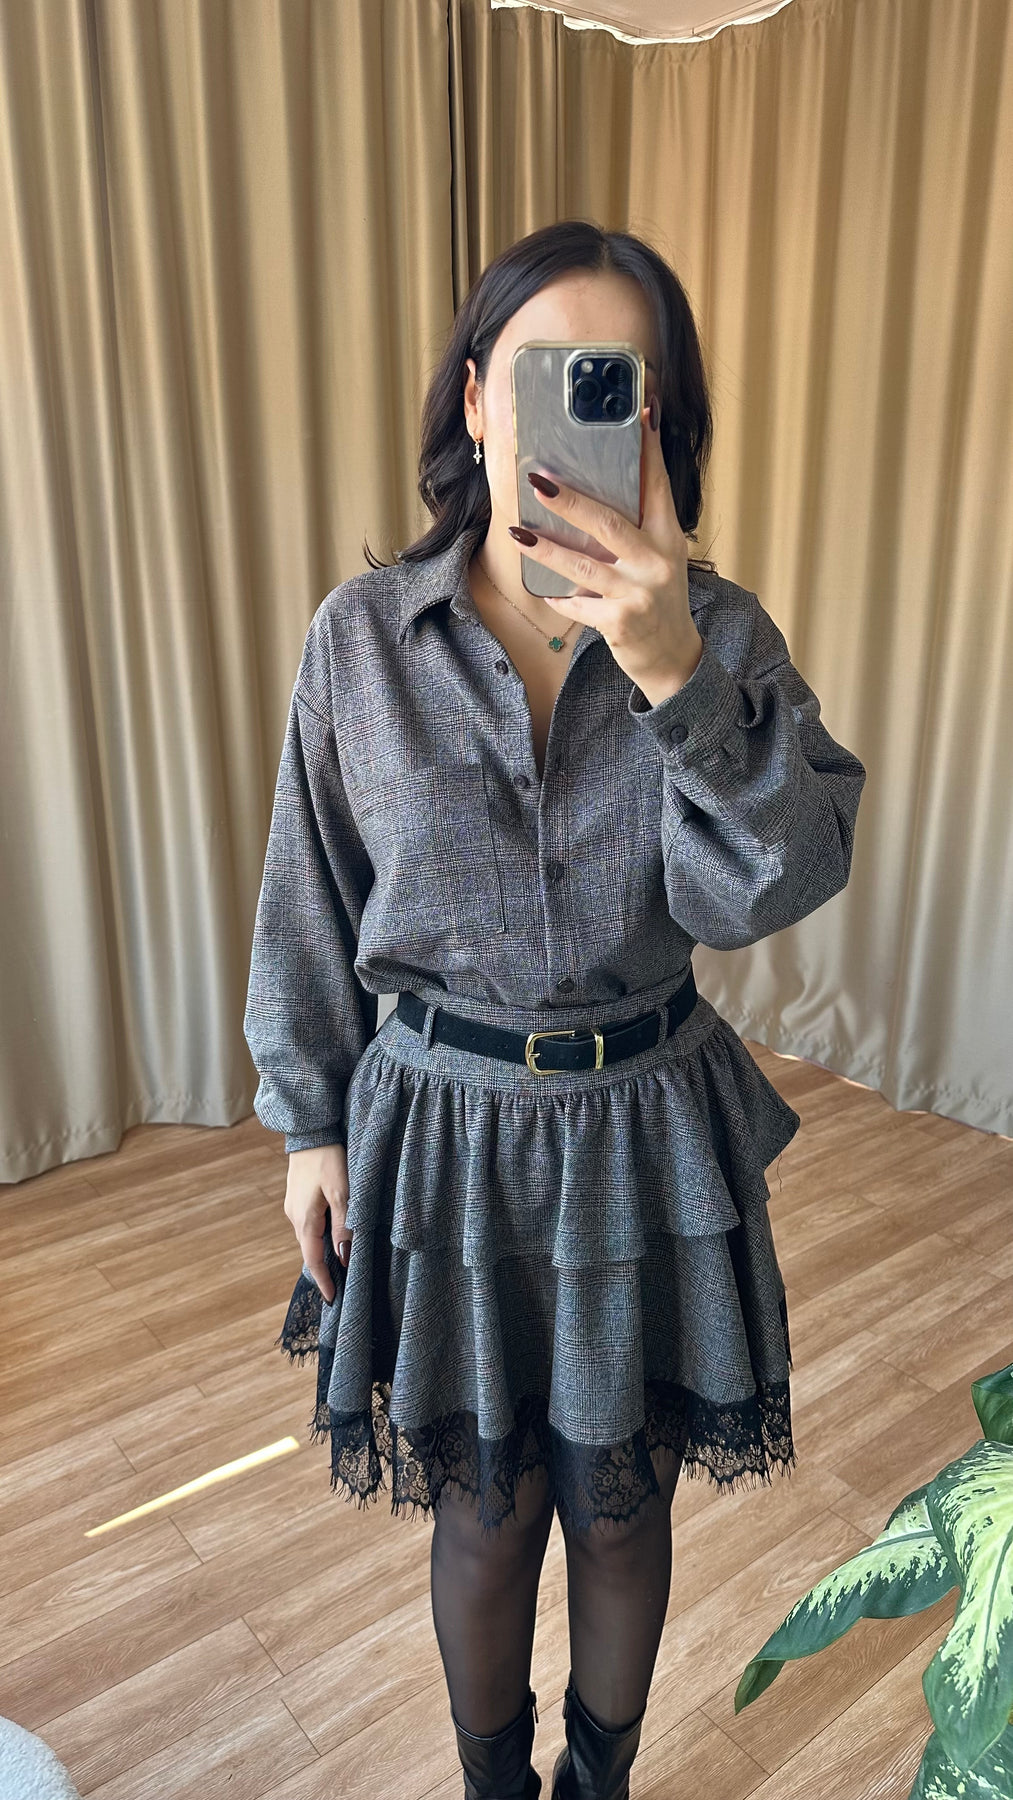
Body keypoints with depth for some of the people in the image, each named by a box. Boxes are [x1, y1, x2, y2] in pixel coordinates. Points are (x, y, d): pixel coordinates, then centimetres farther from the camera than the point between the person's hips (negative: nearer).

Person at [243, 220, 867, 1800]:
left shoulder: (722, 630, -8)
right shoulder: (365, 634, -8)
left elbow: (768, 889, -19)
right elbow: (310, 905, 0)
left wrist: (679, 676, -32)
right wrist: (311, 1126, 2)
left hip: (646, 1131, 1)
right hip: (443, 1122, 0)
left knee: (622, 1507, 20)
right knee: (485, 1513, 18)